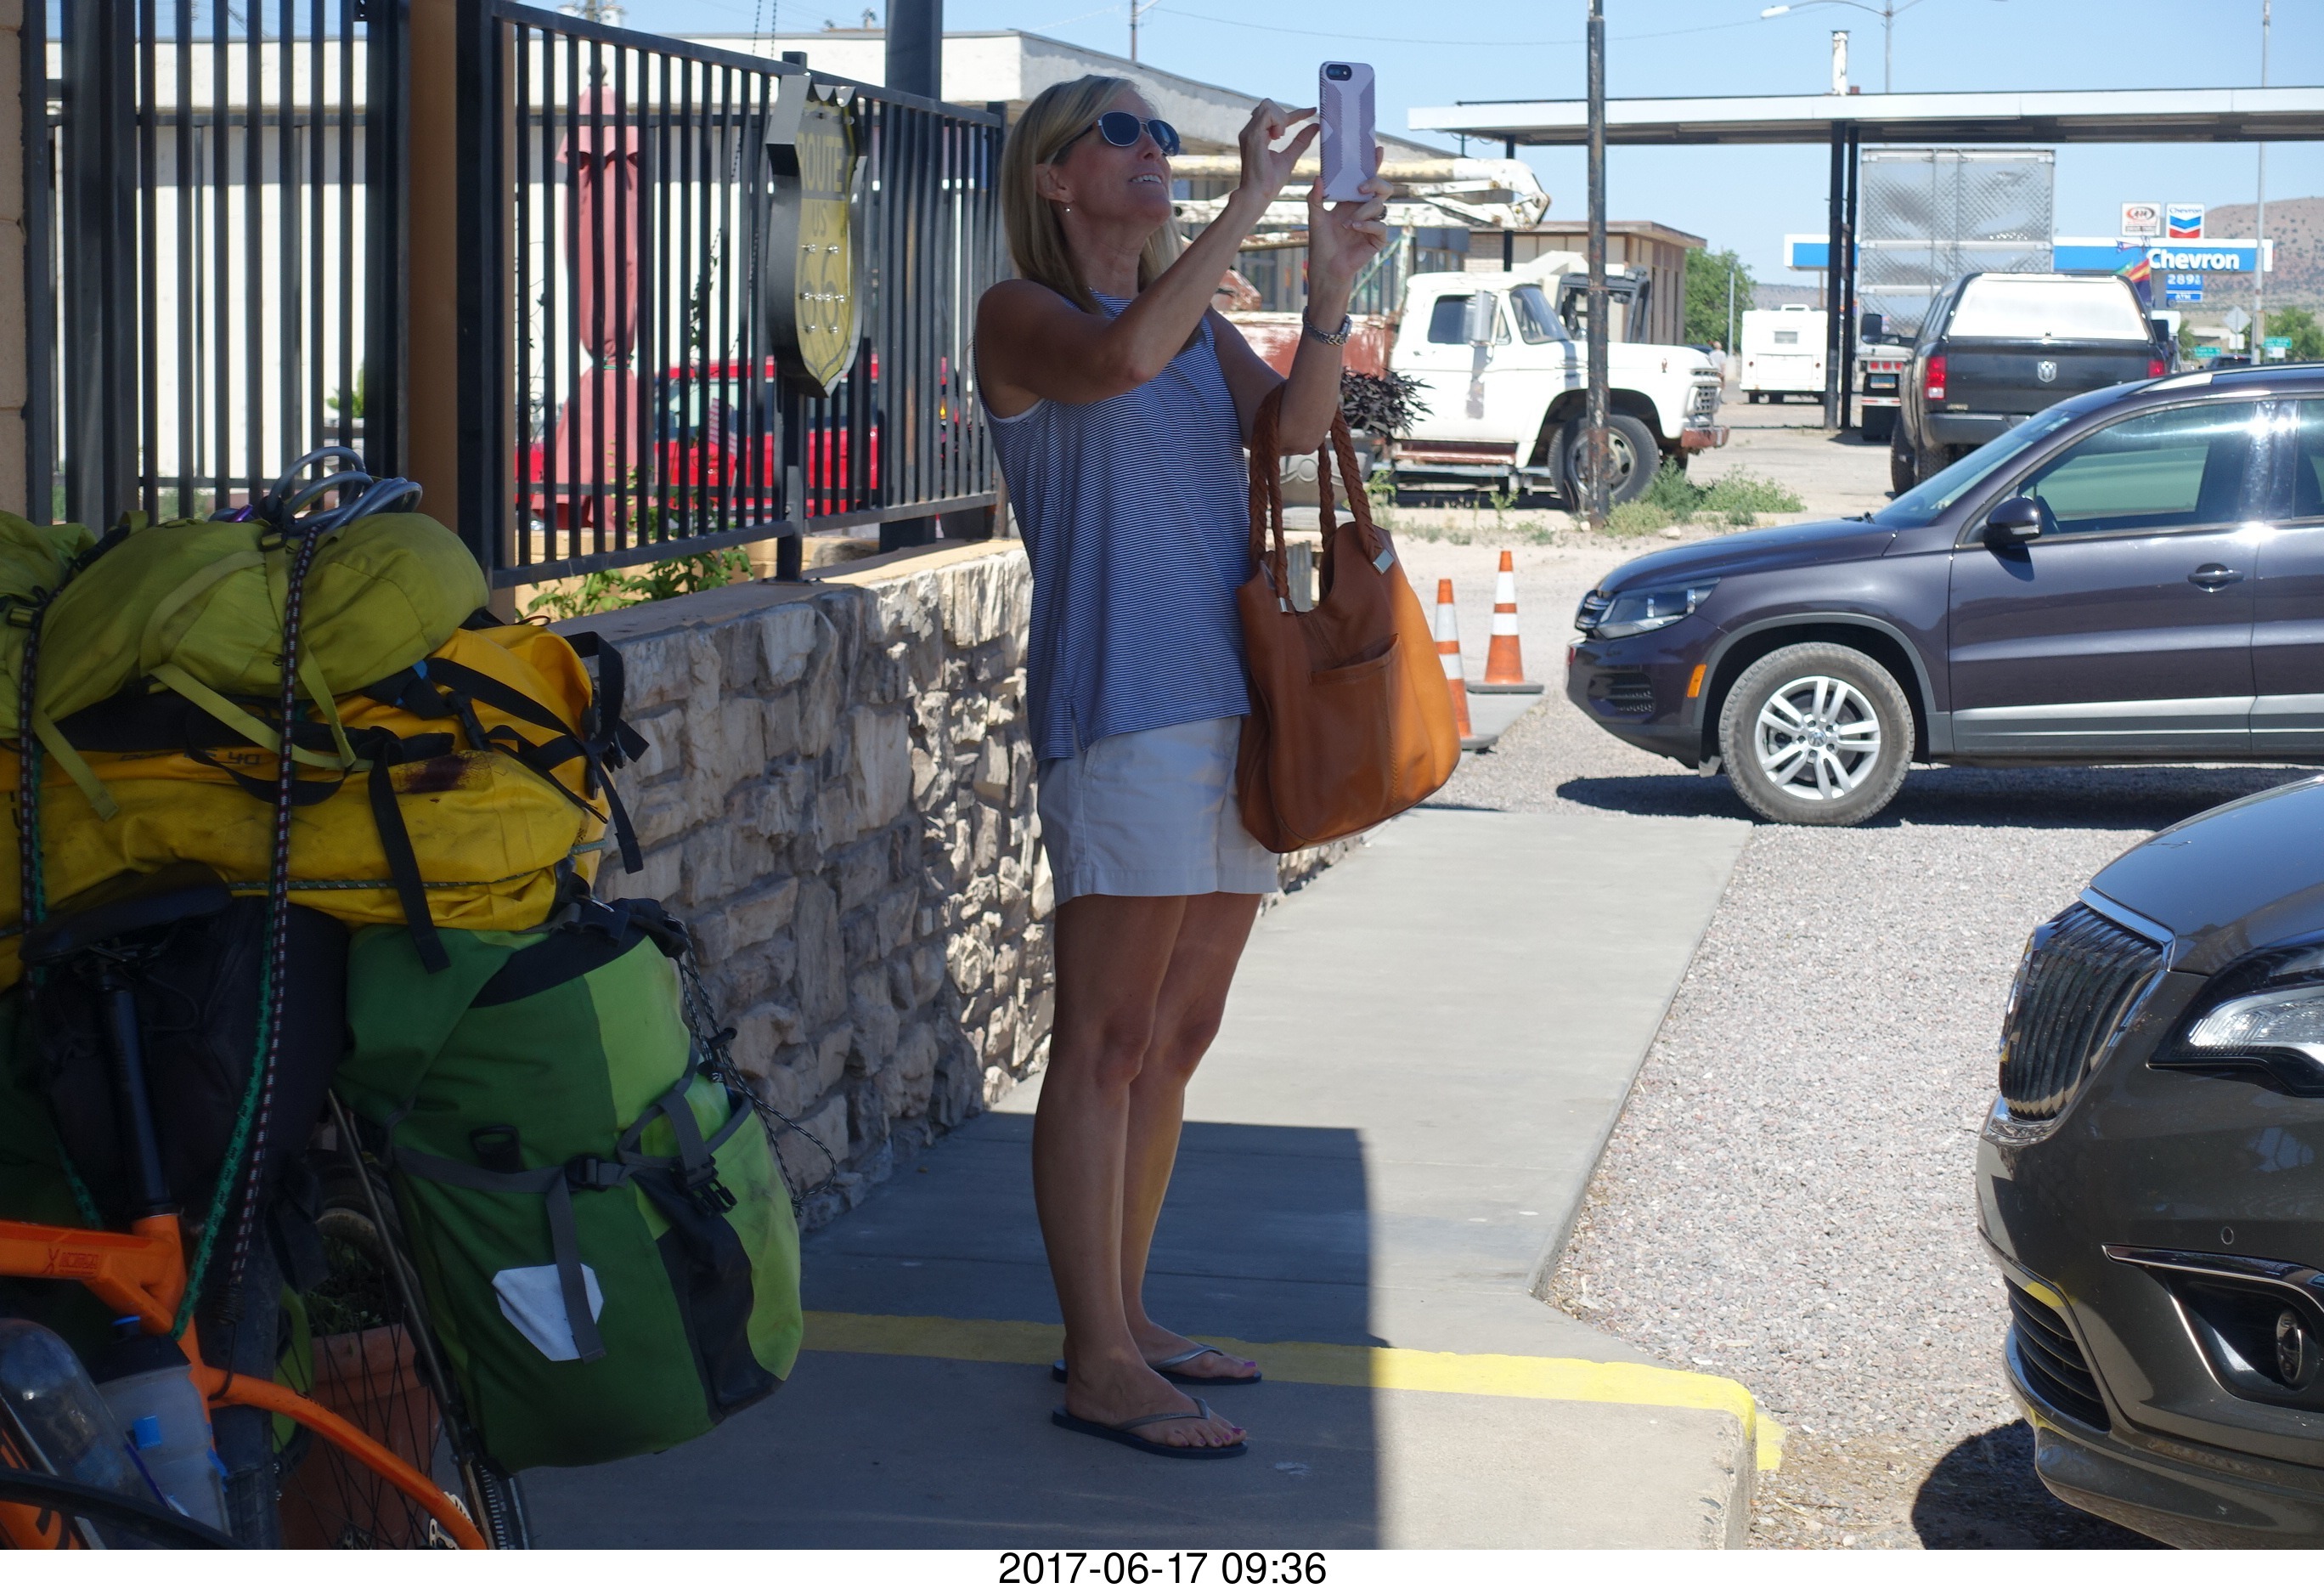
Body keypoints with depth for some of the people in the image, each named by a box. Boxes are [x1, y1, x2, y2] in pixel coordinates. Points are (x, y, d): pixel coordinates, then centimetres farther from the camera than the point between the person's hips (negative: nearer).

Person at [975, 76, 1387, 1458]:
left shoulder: (1203, 320, 18)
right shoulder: (1024, 315, -1)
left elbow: (1296, 426, 0)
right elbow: (1121, 360, -25)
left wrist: (1332, 289, -15)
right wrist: (1247, 205, -23)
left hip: (1237, 706, 8)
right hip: (1120, 708, -7)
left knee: (1180, 1034, 11)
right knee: (1108, 1039, -7)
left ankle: (1126, 1318, 21)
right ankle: (1099, 1367, -3)